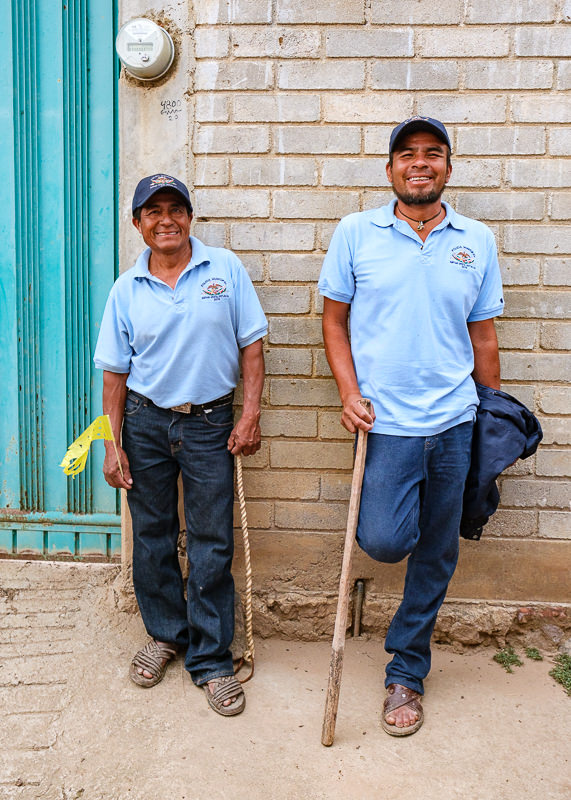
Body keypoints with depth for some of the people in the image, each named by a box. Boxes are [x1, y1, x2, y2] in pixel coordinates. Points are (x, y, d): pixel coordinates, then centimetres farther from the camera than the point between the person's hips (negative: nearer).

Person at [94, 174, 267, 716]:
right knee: (153, 537, 13)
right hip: (145, 422, 2)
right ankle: (164, 634, 35)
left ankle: (211, 660, 18)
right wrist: (113, 445, 0)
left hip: (209, 422, -1)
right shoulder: (127, 289, 2)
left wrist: (250, 416, -6)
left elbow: (250, 346, 1)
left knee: (212, 546, 2)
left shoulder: (225, 269, -1)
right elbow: (115, 372, 4)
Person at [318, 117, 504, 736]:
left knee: (436, 555, 9)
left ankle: (406, 672, 28)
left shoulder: (477, 242, 6)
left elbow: (483, 337, 11)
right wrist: (349, 394, -7)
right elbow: (334, 319, 5)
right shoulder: (356, 233, 1)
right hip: (386, 421, -2)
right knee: (384, 542, -11)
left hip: (455, 423, 2)